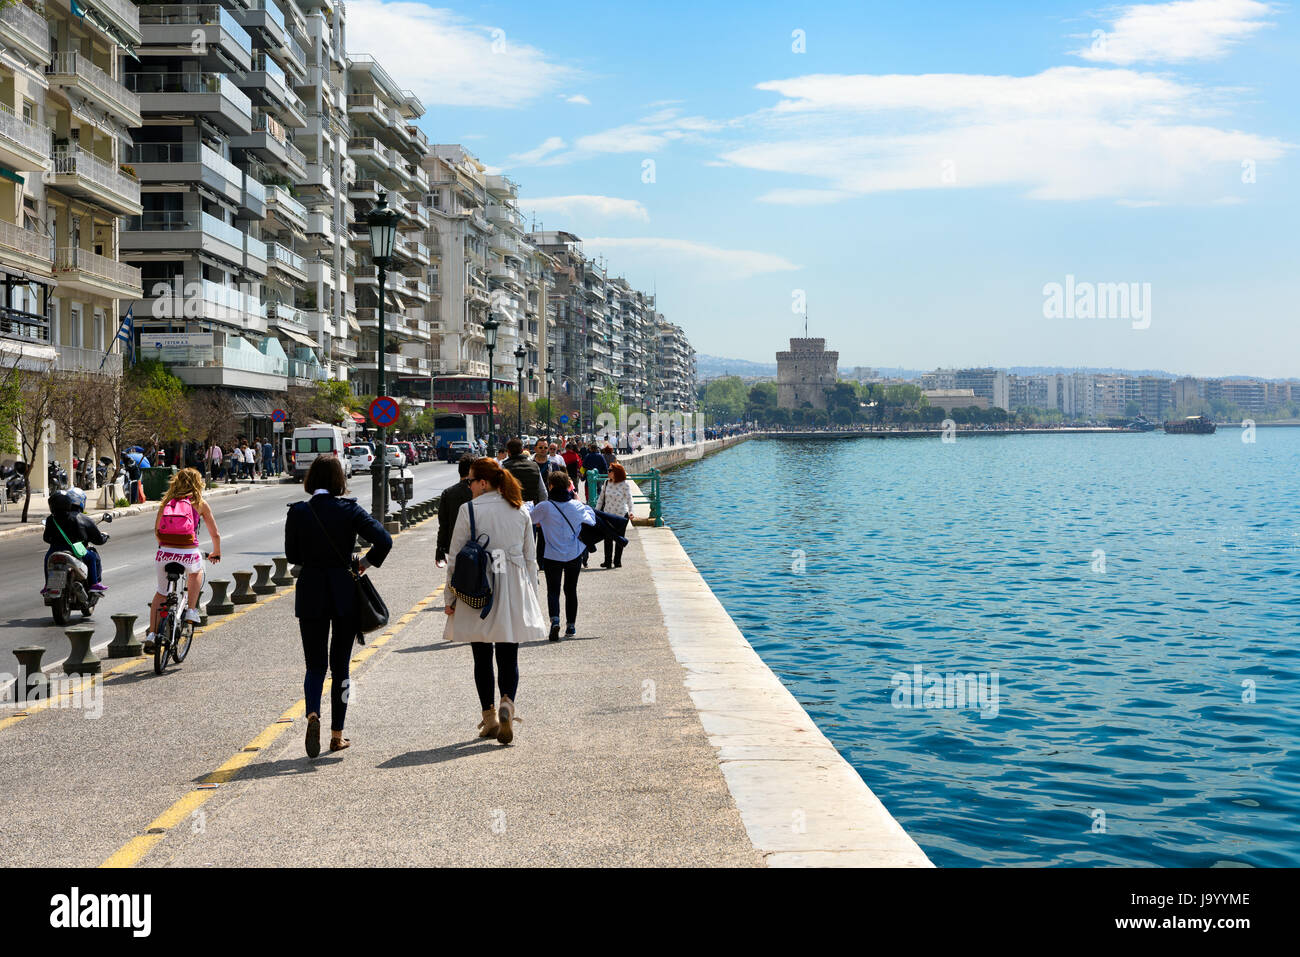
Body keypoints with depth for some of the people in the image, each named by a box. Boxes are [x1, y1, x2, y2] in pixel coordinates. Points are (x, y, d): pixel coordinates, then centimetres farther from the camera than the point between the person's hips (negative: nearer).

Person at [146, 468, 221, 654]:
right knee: (196, 569, 34)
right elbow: (215, 534, 14)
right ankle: (191, 610, 25)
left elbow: (156, 531, 19)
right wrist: (216, 553, 32)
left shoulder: (166, 502, 15)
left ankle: (152, 634, 11)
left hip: (165, 553, 2)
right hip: (189, 554, -2)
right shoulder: (200, 503, 9)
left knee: (160, 594, 22)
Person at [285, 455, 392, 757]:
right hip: (344, 593, 0)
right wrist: (365, 563, 0)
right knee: (340, 664, 11)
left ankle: (313, 713, -19)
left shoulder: (298, 512, -4)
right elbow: (384, 540, -17)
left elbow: (292, 554, 4)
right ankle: (337, 735, 15)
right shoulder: (350, 510, -7)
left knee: (315, 664, 9)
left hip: (310, 593, 0)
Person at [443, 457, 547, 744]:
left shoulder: (468, 510, -8)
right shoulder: (520, 511, 3)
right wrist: (529, 593, 18)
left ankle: (489, 716, 12)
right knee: (508, 658, 6)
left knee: (482, 658, 11)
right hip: (513, 592, 2)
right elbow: (530, 558, 9)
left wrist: (450, 597, 3)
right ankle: (507, 704, -18)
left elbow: (455, 557, -5)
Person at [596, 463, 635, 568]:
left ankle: (617, 561, 19)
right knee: (608, 539, 6)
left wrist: (630, 512, -23)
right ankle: (607, 561, 14)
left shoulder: (625, 485, -10)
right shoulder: (606, 483, 3)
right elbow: (601, 498, 10)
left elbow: (629, 499, -10)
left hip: (621, 515, -3)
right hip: (607, 515, 3)